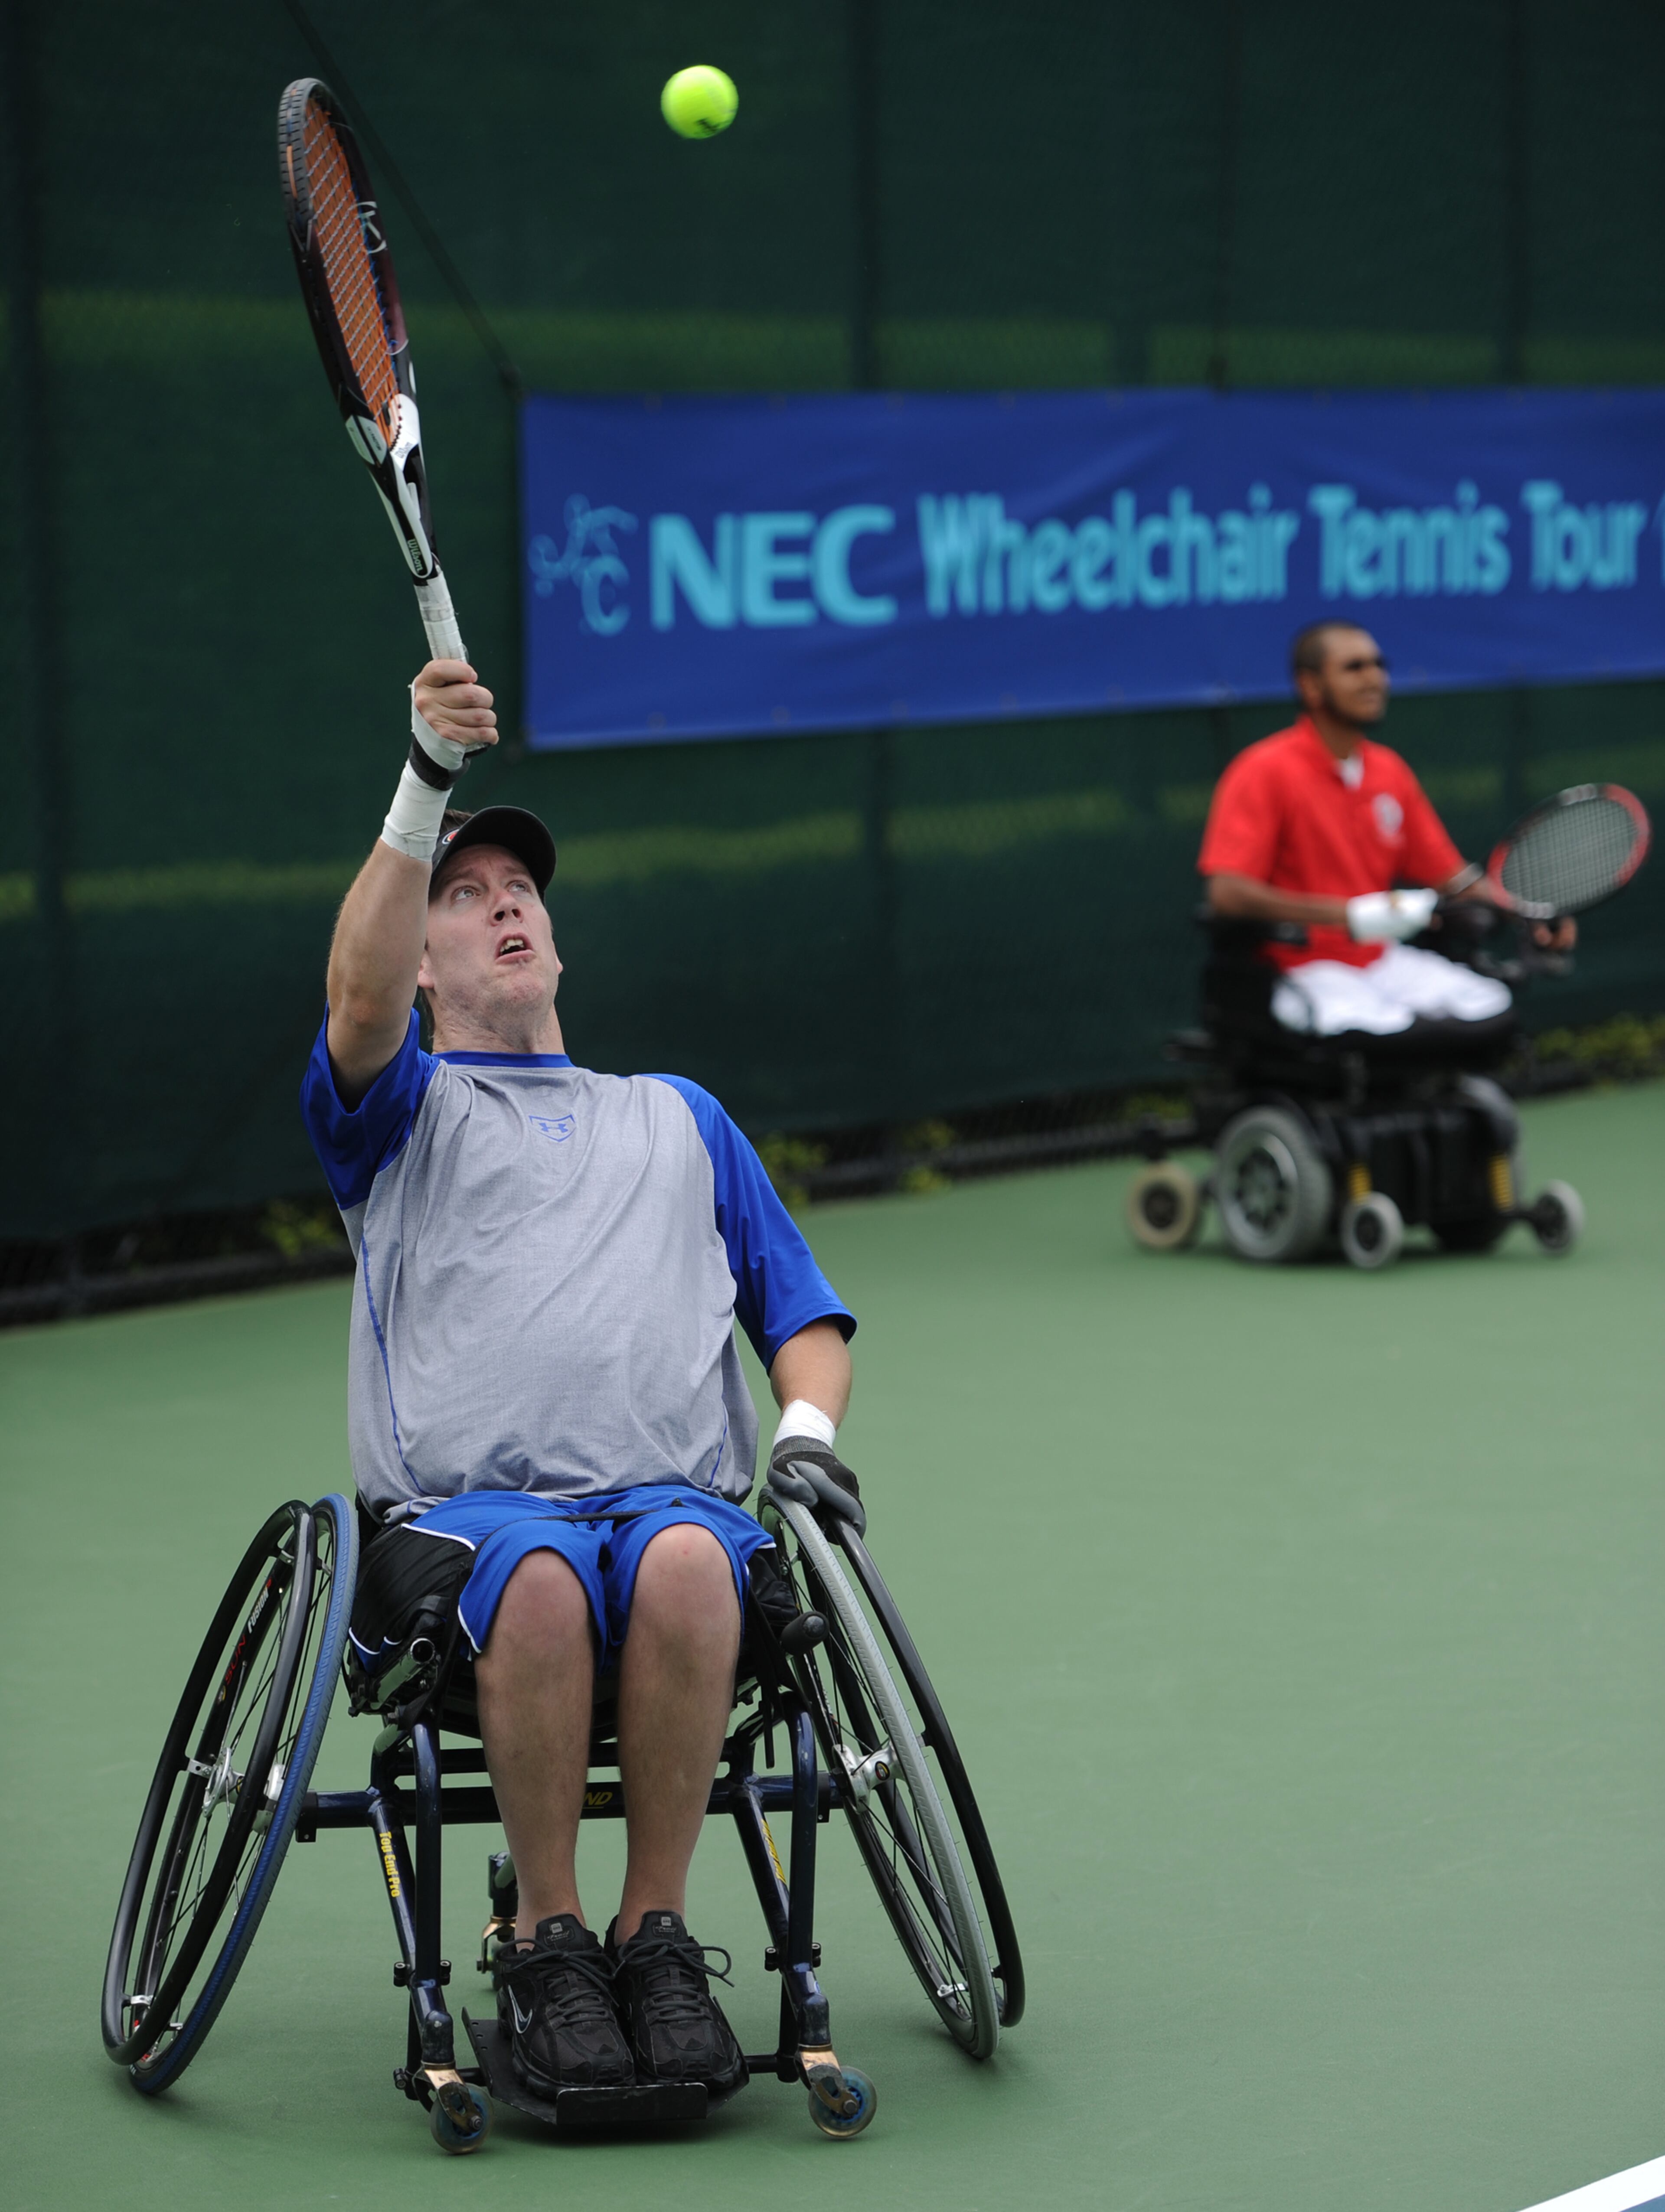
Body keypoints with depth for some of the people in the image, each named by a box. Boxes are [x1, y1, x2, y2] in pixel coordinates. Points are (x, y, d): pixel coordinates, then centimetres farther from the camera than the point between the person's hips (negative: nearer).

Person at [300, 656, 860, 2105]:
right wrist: (425, 788, -14)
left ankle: (655, 1934, -25)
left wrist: (810, 1426, 3)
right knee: (538, 1580, -39)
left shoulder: (680, 1116, 32)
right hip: (462, 1508, -2)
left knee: (684, 1564, -36)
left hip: (680, 1496, 2)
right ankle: (547, 1944, -22)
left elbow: (800, 1310, 26)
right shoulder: (403, 1107, 22)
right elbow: (361, 996, -3)